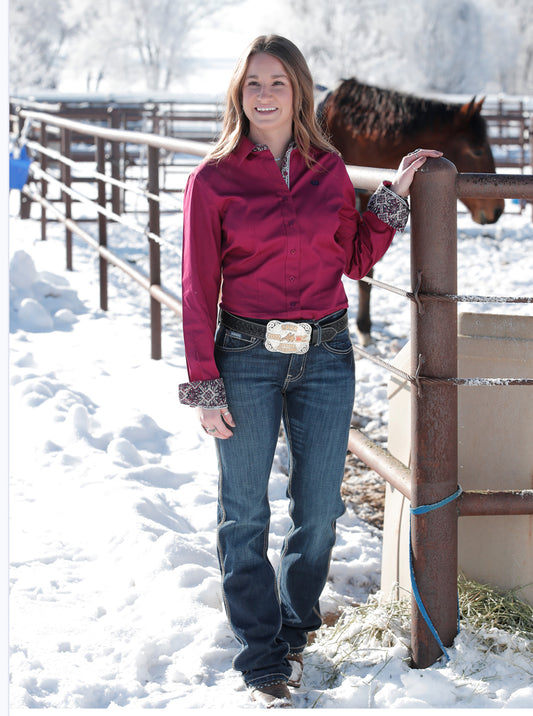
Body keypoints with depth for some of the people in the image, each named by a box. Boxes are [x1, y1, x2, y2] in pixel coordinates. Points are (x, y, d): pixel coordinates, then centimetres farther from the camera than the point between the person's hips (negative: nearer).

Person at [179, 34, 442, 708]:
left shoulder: (329, 171, 6)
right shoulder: (213, 180, -4)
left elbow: (356, 260, 13)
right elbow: (198, 290, -3)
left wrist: (394, 195, 3)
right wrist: (205, 387, -6)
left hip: (326, 356, 3)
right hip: (247, 357, -3)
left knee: (319, 509, 9)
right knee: (246, 514, 4)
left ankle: (295, 627, 31)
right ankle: (263, 656, 17)